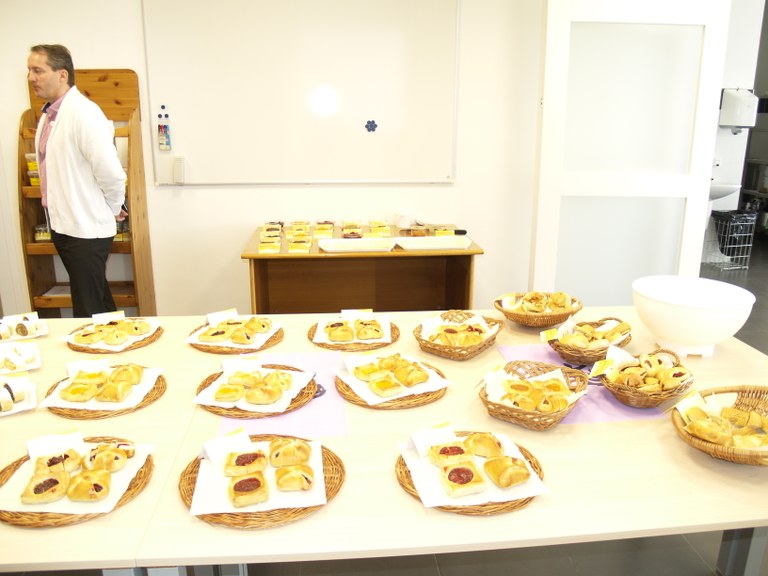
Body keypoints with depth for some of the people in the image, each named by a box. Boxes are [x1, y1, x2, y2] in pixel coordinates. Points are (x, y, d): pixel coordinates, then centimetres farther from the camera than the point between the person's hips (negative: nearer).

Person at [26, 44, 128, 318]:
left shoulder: (84, 113, -18)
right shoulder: (48, 114, 9)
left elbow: (111, 173, -23)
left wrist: (113, 209, -8)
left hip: (86, 229, -8)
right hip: (62, 225, 8)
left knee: (89, 312, 1)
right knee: (99, 300, 20)